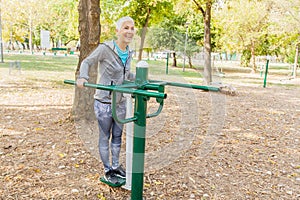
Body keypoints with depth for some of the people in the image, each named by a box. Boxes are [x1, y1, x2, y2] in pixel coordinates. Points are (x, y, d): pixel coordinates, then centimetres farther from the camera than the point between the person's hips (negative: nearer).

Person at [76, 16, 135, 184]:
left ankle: (116, 166, 35)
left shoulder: (129, 53, 6)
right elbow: (87, 62, -6)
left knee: (117, 136, 17)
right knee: (105, 138, 9)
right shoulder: (105, 48, -14)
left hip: (121, 103, 6)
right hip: (104, 103, -6)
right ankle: (108, 170, 26)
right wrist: (83, 77, -23)